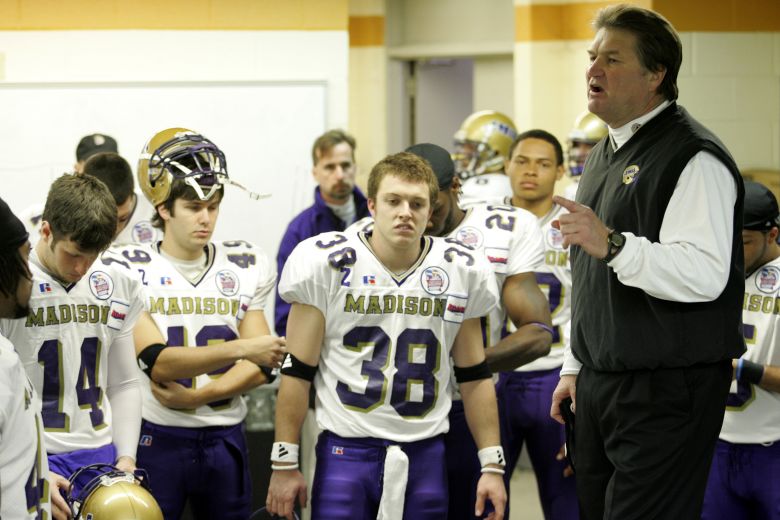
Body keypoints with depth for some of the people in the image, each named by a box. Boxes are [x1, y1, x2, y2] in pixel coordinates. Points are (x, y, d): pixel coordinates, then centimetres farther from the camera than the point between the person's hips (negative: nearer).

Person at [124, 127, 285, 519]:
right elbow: (158, 364, -17)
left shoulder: (245, 267, 5)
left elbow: (261, 367, 0)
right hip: (156, 438, -3)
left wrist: (196, 396, -13)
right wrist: (239, 349, -27)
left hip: (224, 438, 3)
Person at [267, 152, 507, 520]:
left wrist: (492, 466, 7)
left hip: (424, 455, 2)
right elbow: (298, 371, -1)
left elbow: (474, 378, 11)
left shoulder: (462, 272, 4)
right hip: (346, 450, -2)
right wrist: (284, 465, -4)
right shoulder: (328, 265, -4)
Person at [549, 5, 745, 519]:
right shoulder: (605, 155, 17)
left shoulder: (695, 158, -13)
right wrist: (575, 366, 24)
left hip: (666, 389, -9)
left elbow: (704, 275, -26)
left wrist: (613, 244, -36)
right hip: (600, 381, 9)